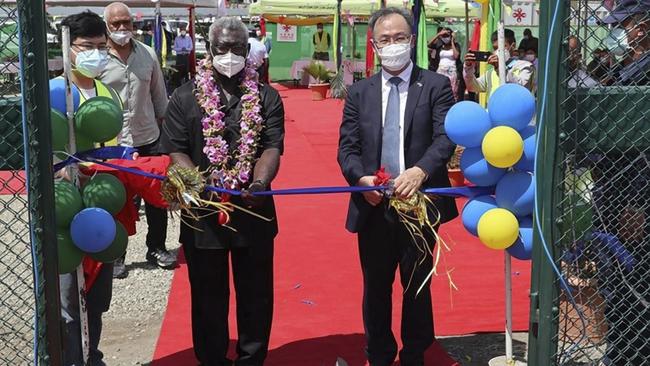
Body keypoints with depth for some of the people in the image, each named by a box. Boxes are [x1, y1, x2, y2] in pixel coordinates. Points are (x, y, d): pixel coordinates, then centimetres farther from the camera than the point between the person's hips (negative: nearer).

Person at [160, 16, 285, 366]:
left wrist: (260, 184, -27)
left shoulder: (266, 97, 3)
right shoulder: (185, 97, 1)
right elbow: (176, 151, -4)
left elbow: (272, 147, -7)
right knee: (208, 296, 13)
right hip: (203, 213, 0)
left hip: (254, 211, 1)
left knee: (256, 294, 12)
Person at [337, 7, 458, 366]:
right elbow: (347, 147, 2)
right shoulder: (359, 92, 8)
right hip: (373, 206, 2)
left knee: (417, 286, 12)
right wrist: (362, 179, -18)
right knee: (375, 288, 14)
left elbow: (446, 137, -12)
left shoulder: (436, 86, 0)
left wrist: (420, 171, -31)